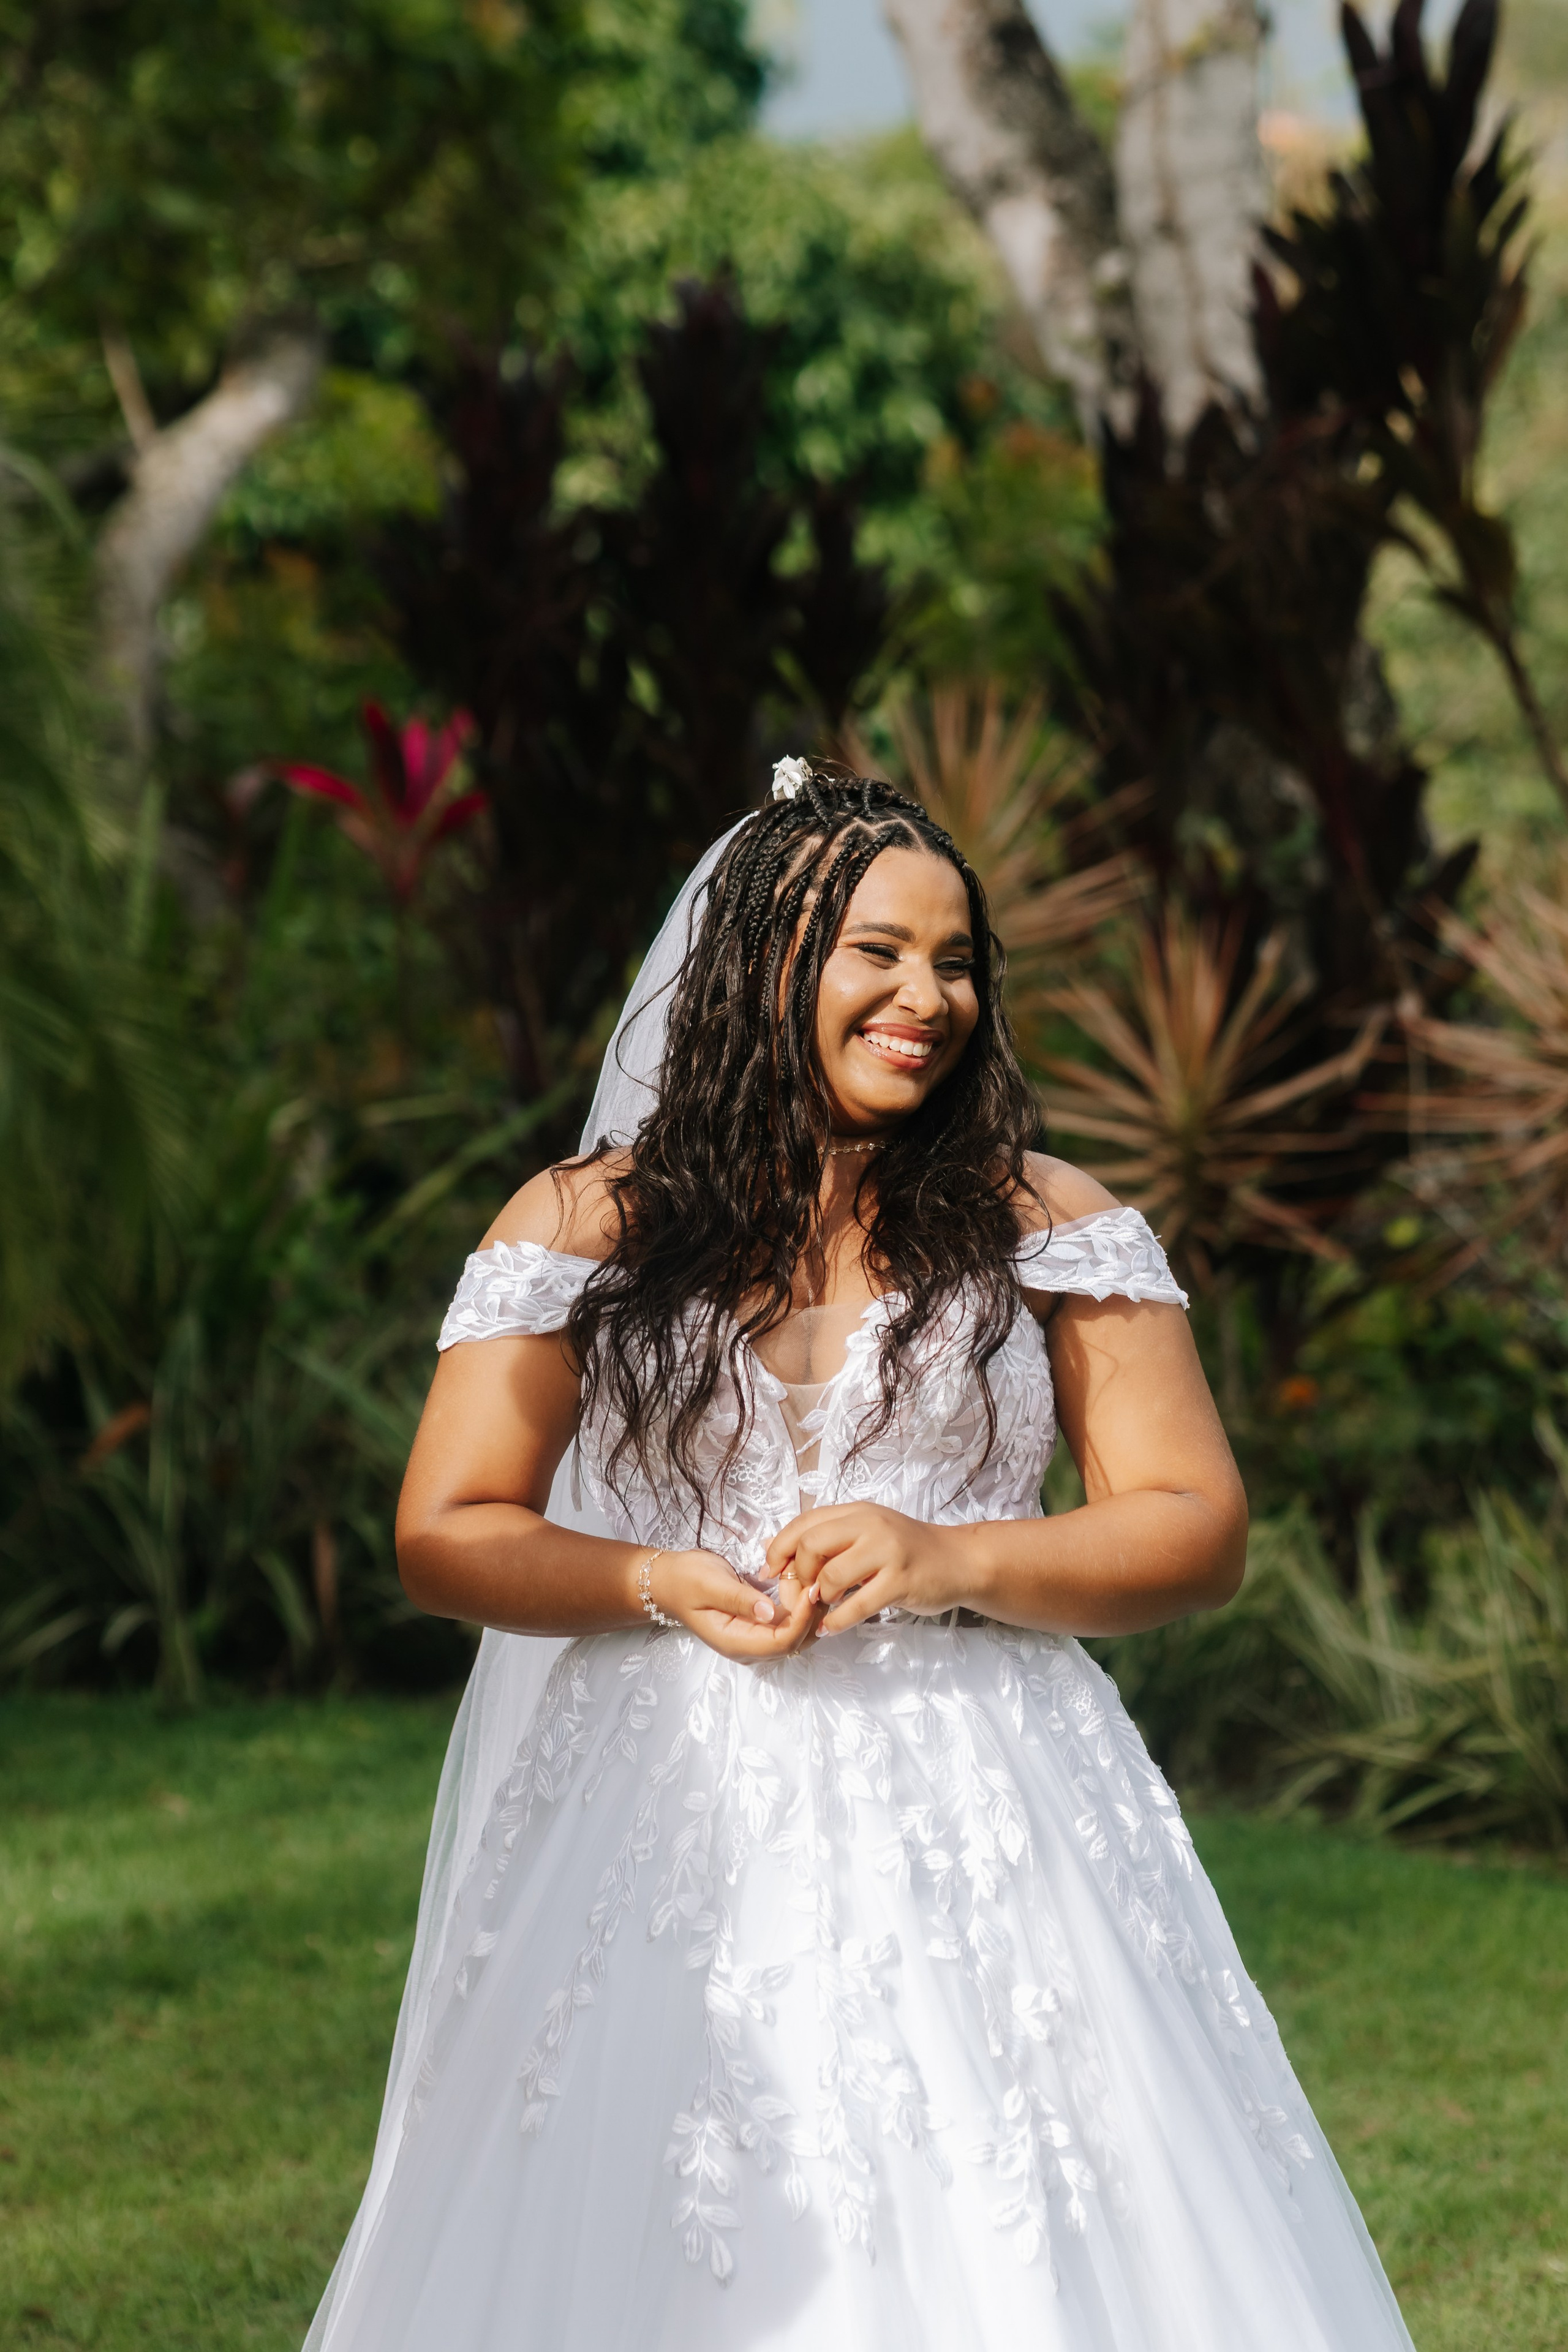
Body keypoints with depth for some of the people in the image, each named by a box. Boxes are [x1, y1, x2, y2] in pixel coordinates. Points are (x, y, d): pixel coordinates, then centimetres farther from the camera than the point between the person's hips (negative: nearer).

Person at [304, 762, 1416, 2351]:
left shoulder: (1045, 1224, 6)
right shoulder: (587, 1225, 6)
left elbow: (1198, 1531, 3)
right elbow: (446, 1537, 6)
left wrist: (952, 1565, -13)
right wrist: (665, 1587, -12)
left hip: (978, 1848, 0)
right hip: (678, 1844, 0)